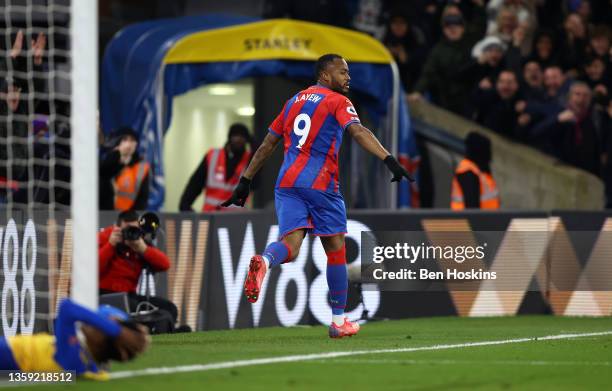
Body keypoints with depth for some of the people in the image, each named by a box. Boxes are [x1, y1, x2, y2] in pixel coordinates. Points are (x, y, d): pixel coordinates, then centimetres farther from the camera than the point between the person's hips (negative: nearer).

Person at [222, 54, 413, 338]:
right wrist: (389, 160, -27)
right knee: (336, 249, 10)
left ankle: (264, 261, -46)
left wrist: (245, 182, 25)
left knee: (290, 244, -9)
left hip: (287, 182, 5)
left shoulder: (294, 101, 20)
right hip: (321, 184, -5)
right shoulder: (337, 101, 2)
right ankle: (338, 321, 15)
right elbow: (358, 132, -17)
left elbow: (267, 145, 22)